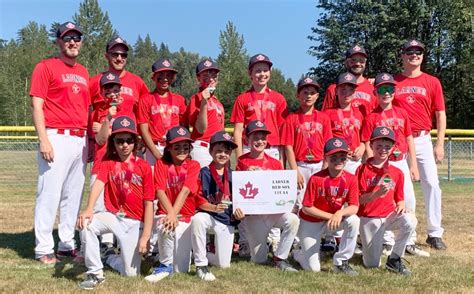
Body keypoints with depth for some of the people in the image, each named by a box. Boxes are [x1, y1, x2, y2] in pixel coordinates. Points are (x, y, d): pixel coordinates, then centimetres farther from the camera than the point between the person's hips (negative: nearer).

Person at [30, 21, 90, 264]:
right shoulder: (46, 67, -1)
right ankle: (44, 249, 1)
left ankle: (67, 244, 18)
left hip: (80, 140, 7)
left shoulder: (83, 72, 19)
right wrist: (44, 140, -16)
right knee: (49, 194, -6)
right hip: (57, 138, -7)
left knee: (73, 196, 9)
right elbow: (36, 106, -7)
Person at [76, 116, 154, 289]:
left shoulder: (144, 166, -2)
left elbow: (148, 203, -4)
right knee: (86, 223, -31)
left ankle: (110, 258, 29)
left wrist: (145, 236, -11)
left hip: (134, 222, -1)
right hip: (112, 216, 1)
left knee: (131, 273, -7)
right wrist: (89, 209, -38)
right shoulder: (108, 162, 2)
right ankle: (95, 273, -15)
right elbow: (98, 183, -18)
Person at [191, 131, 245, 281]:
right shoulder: (204, 173, -4)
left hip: (227, 221, 3)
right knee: (197, 219, -40)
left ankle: (204, 255, 34)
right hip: (209, 216, -3)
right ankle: (201, 265, -22)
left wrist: (239, 214, -10)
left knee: (224, 264, -3)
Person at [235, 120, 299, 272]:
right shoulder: (242, 162, 1)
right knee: (259, 260, -1)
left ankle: (280, 259, -13)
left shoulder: (275, 163, 6)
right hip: (252, 213, -2)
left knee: (293, 220, -32)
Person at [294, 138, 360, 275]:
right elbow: (306, 208, -18)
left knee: (354, 220, -29)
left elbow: (354, 207, -17)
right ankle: (299, 254, 29)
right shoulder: (316, 179, -21)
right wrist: (330, 216, -23)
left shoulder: (351, 179, -12)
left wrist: (340, 213, -37)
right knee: (313, 268, -10)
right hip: (311, 222, -3)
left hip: (336, 219, 3)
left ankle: (341, 263, -12)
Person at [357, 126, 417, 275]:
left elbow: (399, 198, 10)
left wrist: (401, 205, -13)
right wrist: (377, 193, -28)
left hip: (389, 215, 3)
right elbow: (359, 199, -12)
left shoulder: (397, 172, 5)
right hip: (369, 219, -3)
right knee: (372, 264, -3)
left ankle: (394, 260, -12)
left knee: (410, 221, -31)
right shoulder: (363, 170, -6)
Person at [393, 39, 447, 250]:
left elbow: (440, 115, 4)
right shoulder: (393, 82, 6)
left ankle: (435, 233, 5)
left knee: (431, 183, -4)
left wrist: (439, 144, -2)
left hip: (423, 140, 0)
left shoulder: (432, 82, 6)